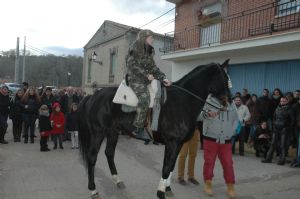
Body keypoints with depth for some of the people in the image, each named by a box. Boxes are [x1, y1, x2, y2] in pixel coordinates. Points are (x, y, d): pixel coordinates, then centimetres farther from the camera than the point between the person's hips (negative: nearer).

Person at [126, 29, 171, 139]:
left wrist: (163, 78, -2)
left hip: (146, 80, 8)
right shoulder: (134, 49, -3)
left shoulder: (149, 52, 19)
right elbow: (132, 65, -13)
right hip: (135, 79, -8)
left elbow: (153, 67, 13)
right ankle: (138, 129, -23)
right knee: (144, 97, -28)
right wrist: (146, 74, -17)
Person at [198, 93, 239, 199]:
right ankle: (208, 184, 22)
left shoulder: (231, 104, 7)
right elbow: (197, 115, -15)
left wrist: (232, 131, 8)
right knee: (209, 161, 5)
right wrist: (207, 114, -33)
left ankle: (230, 187, 19)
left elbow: (236, 119, 20)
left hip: (226, 140, 3)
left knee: (228, 163, 5)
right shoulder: (209, 101, -8)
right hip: (210, 139, -3)